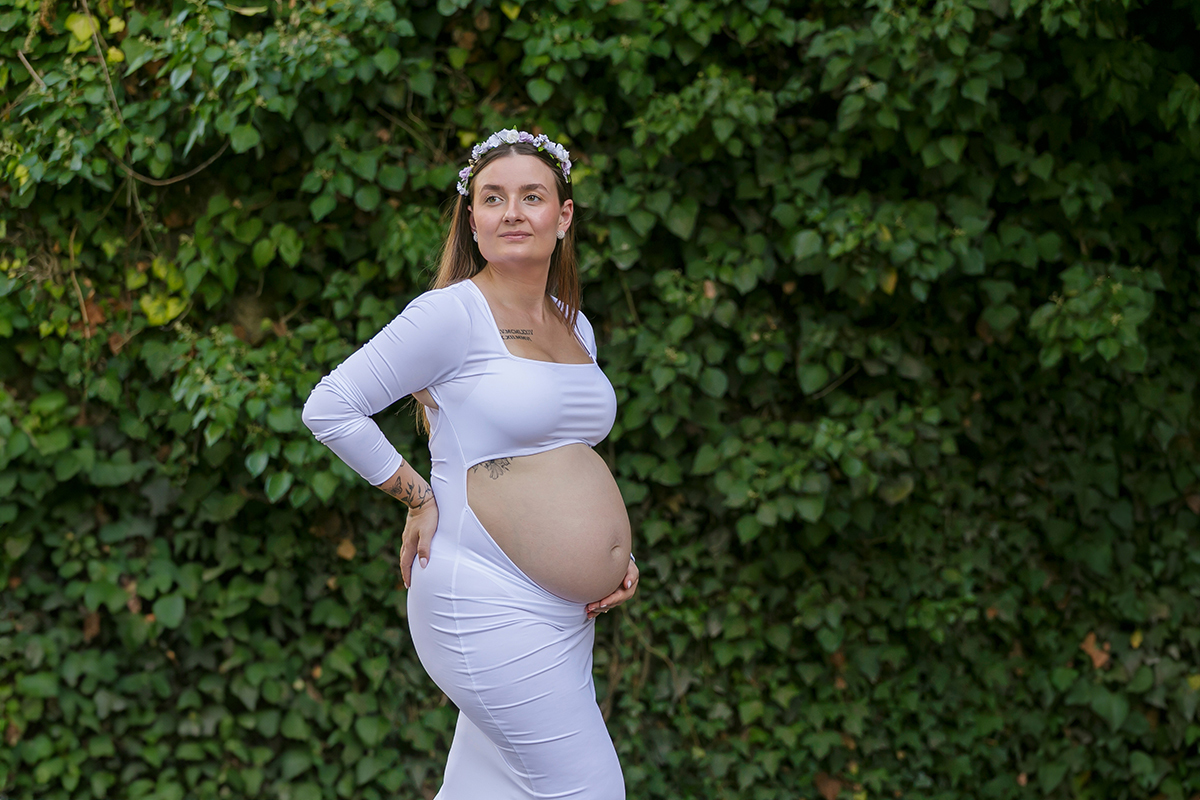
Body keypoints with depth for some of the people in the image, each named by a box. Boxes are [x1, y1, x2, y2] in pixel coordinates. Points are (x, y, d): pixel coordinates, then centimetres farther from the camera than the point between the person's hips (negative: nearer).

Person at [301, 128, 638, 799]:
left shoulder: (574, 326, 14)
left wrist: (615, 555, 10)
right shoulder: (453, 314, -10)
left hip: (567, 618, 8)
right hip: (491, 610, -8)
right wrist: (419, 497, -9)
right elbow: (330, 409, -11)